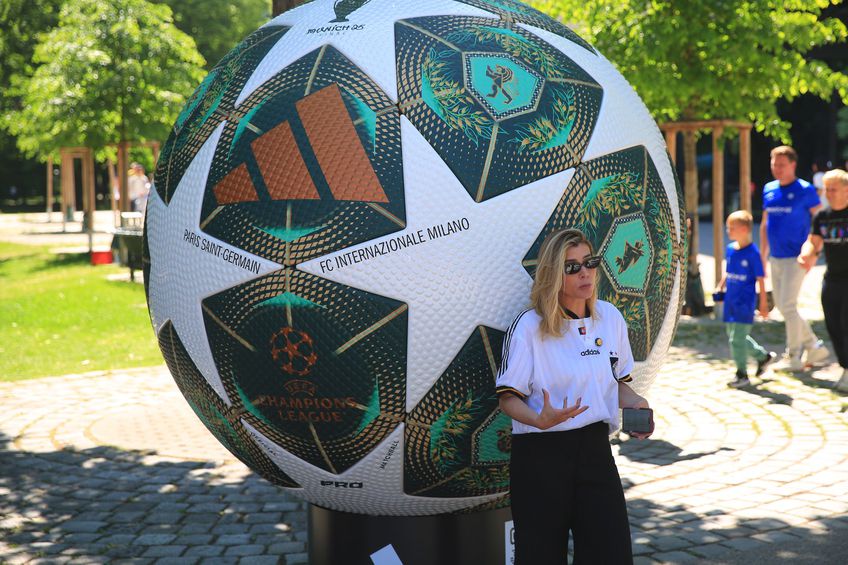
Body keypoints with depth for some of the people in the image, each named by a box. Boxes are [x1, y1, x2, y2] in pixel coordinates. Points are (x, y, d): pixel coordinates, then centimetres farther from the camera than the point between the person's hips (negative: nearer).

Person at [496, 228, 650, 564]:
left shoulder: (610, 318, 7)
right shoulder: (529, 326, -8)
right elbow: (508, 398, -7)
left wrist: (634, 404, -2)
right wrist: (542, 419, -26)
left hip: (595, 450, 4)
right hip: (540, 456, -4)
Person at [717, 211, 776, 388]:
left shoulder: (752, 252, -13)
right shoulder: (730, 249, 6)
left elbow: (760, 279, -9)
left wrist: (763, 303, -8)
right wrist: (720, 288, 14)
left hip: (745, 302, -8)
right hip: (730, 301, 8)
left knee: (737, 339, -7)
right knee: (734, 336, 17)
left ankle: (742, 375, 5)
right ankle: (764, 356, 36)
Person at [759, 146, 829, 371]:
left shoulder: (805, 190, -8)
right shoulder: (769, 189, 10)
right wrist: (762, 257, 15)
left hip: (795, 258, -7)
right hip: (776, 258, 7)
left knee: (788, 306, -9)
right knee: (782, 306, 11)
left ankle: (795, 357, 2)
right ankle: (814, 347, 25)